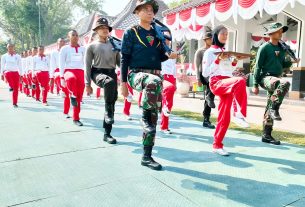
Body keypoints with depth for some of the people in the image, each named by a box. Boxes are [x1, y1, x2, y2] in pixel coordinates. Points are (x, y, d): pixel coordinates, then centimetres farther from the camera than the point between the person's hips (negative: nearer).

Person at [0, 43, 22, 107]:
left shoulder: (18, 56, 6)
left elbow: (20, 66, 6)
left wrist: (20, 75, 2)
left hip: (16, 73, 0)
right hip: (7, 71, 0)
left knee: (16, 89, -1)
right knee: (8, 74, -38)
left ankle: (15, 103, 10)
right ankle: (11, 86, -6)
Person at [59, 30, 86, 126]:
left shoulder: (83, 49, 12)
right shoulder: (64, 49, 4)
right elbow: (61, 64, 1)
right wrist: (62, 78, -8)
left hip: (80, 72, 3)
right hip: (68, 71, -3)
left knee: (79, 97, 0)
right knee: (71, 78, -43)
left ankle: (76, 119, 12)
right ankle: (72, 95, -18)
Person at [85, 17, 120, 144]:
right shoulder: (92, 46, 6)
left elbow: (119, 62, 16)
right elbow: (87, 66, 3)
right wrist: (87, 84, -3)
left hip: (112, 73, 4)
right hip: (98, 72, -4)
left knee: (112, 102, 1)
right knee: (109, 82, -40)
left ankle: (107, 134, 11)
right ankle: (108, 112, -27)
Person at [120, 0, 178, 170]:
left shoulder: (157, 33, 16)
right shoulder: (131, 32, 3)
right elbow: (125, 58, -1)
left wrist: (170, 55, -2)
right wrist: (123, 82, -7)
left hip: (155, 75, 5)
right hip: (137, 74, -5)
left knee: (153, 118, 0)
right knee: (154, 82, -41)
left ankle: (147, 157, 10)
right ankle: (145, 116, -18)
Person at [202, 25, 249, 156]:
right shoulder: (210, 51, 2)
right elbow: (205, 73, -5)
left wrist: (234, 62, 8)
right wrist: (217, 61, -13)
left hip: (227, 84, 7)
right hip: (216, 83, -6)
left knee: (224, 116, 1)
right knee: (240, 81, -35)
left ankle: (217, 145, 11)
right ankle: (240, 113, -24)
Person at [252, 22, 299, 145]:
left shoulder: (282, 48, 14)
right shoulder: (264, 48, -6)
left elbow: (282, 64, 22)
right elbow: (258, 67, -8)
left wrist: (291, 62, -1)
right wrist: (255, 85, -12)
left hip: (276, 79, 7)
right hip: (266, 78, -7)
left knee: (269, 109, 8)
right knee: (285, 84, -35)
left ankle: (266, 135, 15)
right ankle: (274, 109, -22)